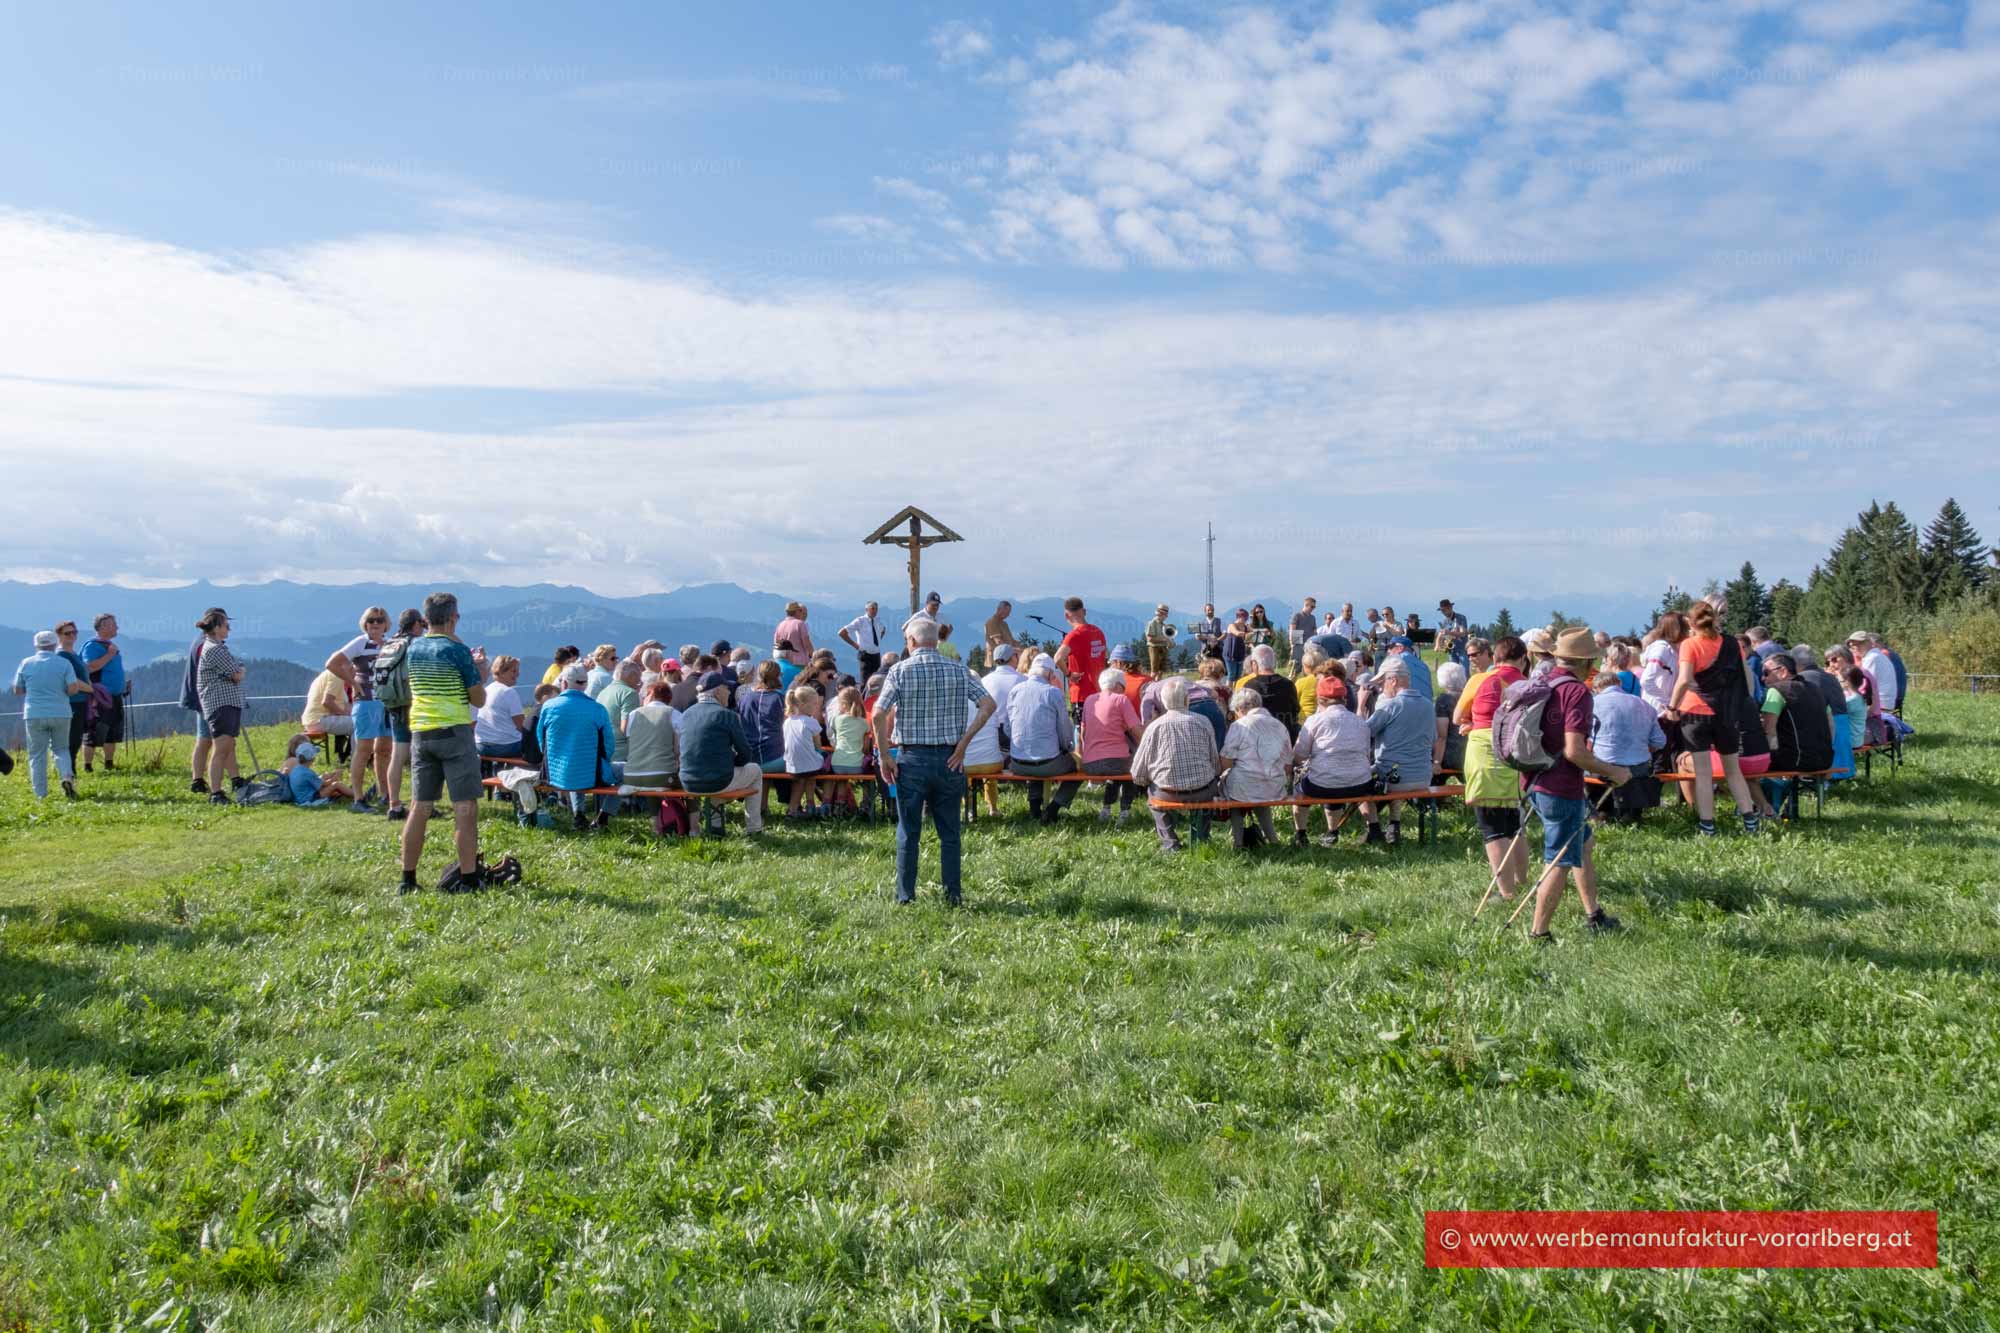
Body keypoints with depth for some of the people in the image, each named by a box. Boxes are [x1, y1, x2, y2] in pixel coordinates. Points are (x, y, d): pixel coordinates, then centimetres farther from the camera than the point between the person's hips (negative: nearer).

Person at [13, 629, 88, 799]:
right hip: (60, 713, 0)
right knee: (61, 749, 14)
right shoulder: (64, 663, -3)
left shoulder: (26, 663, 2)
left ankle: (41, 795, 5)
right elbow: (74, 689, -9)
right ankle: (67, 776, -12)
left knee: (37, 754, 7)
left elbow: (17, 691, 8)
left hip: (34, 715, 0)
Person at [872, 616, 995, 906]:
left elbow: (879, 714, -14)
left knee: (908, 833, 8)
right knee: (949, 832, 10)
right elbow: (988, 704, -6)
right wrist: (962, 743, -5)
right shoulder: (958, 671, 3)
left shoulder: (900, 670, -4)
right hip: (948, 759, 2)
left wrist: (885, 757, -7)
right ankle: (952, 895, 13)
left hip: (911, 759, -2)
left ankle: (905, 896, 12)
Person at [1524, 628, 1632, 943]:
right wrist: (1613, 772, -12)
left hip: (1535, 781, 9)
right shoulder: (1577, 691, -17)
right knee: (1560, 862, 1)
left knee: (1583, 843, 24)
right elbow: (1574, 751, -24)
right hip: (1562, 789, -9)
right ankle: (1538, 933, 5)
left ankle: (1593, 916, 32)